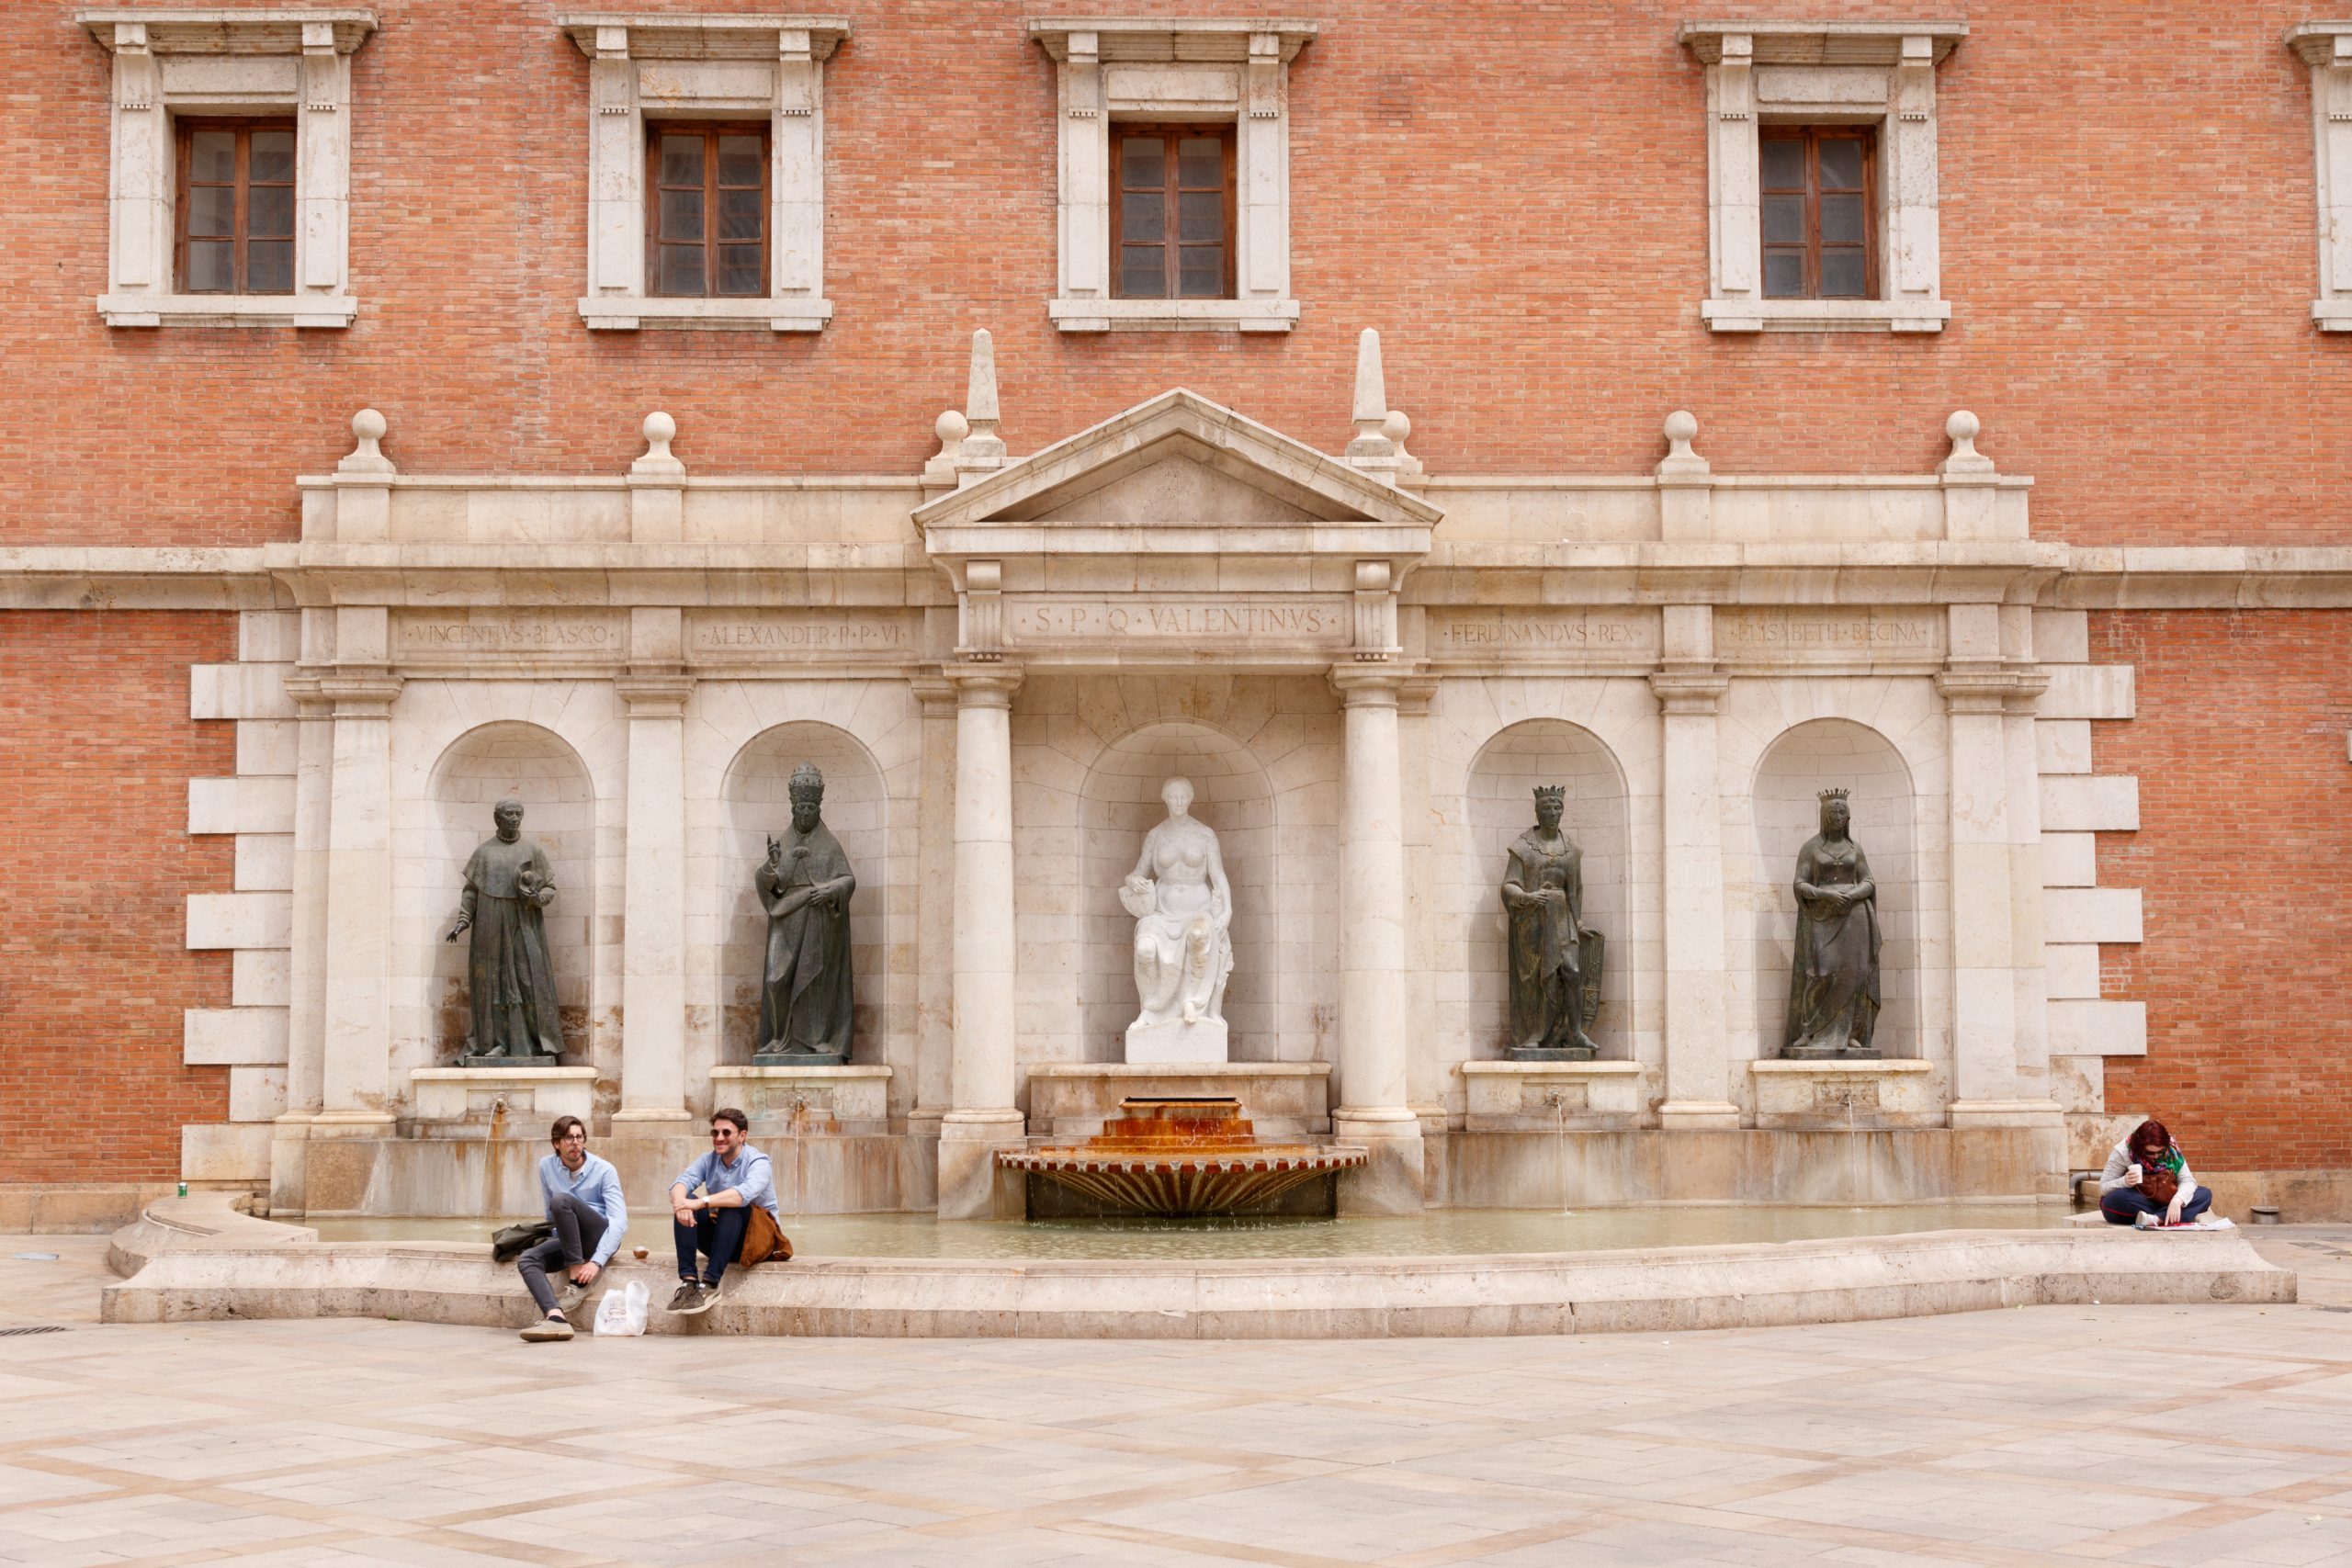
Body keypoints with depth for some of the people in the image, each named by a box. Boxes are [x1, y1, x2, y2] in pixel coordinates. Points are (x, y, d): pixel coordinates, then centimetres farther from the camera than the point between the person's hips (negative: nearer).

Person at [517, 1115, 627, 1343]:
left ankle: (577, 1281, -25)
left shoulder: (603, 1170, -10)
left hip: (600, 1238, -5)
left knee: (561, 1200, -30)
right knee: (527, 1260, -25)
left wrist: (597, 1262, -29)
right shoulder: (546, 1166, 4)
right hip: (567, 1242, 5)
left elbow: (620, 1221, -18)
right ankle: (555, 1318, -48)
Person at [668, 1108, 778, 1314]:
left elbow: (745, 1193, -34)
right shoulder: (708, 1160, 3)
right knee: (685, 1204, -19)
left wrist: (701, 1203, -44)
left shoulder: (757, 1162, -13)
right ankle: (689, 1281, -31)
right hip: (719, 1239, 5)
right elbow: (681, 1182, -14)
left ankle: (710, 1285, -41)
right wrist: (679, 1201, -39)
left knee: (731, 1207, -34)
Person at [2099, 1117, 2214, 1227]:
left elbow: (2188, 1181, -14)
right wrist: (2125, 1182, -35)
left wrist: (2177, 1201, -35)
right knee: (2117, 1198, -37)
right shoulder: (2122, 1152, -16)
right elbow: (2103, 1188, -14)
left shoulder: (2172, 1151, -9)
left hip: (2162, 1202, 3)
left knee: (2204, 1194, -16)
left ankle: (2154, 1219, -34)